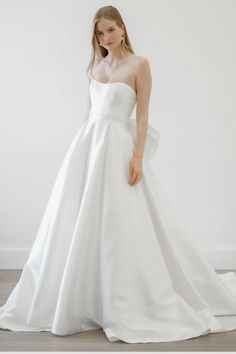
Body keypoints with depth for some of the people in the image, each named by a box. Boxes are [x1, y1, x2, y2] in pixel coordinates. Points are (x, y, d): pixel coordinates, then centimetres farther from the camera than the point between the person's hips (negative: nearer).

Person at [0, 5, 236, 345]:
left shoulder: (139, 64, -1)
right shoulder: (96, 66, 16)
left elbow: (143, 115, -7)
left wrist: (138, 157, -15)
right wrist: (83, 147, 14)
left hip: (117, 149, -6)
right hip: (87, 147, 6)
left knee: (119, 228, -5)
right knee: (79, 226, 7)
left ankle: (127, 308, 7)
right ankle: (78, 302, 21)